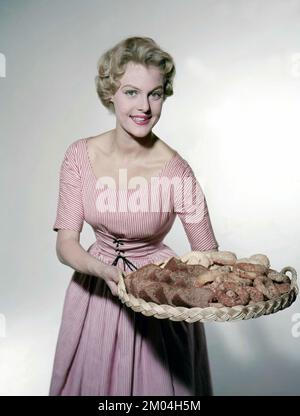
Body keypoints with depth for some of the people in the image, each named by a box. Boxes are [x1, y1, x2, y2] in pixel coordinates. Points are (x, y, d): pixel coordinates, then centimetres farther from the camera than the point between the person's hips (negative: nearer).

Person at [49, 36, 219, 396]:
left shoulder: (175, 170, -20)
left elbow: (208, 253, -13)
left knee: (156, 384, 18)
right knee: (91, 383, 24)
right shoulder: (80, 155, -12)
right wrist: (103, 269, -30)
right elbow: (65, 243, -12)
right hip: (96, 287, 3)